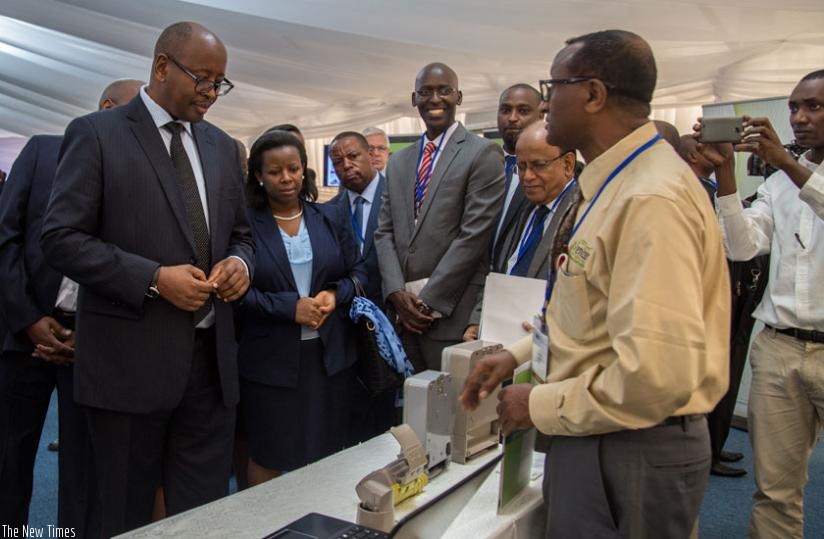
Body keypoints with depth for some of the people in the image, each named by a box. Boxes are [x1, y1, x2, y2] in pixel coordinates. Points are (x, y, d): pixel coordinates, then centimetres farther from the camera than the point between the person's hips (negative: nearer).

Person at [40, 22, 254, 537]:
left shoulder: (222, 145, 12)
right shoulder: (97, 133, -4)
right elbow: (62, 238, -10)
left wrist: (240, 262, -4)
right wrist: (154, 277, -19)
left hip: (210, 356, 5)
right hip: (130, 357, -4)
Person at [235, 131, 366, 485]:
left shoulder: (331, 217, 7)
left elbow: (358, 272, 10)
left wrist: (336, 295, -11)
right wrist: (290, 307, -19)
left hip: (330, 355, 3)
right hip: (270, 361, -3)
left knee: (328, 458, 13)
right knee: (269, 459, 10)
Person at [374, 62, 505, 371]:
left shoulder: (483, 154, -4)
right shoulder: (398, 162, 16)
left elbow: (473, 236, -11)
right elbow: (385, 232, 12)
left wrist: (429, 301, -11)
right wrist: (397, 292, -3)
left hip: (452, 313, -5)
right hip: (403, 311, 5)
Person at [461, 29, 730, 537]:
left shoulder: (651, 197, -24)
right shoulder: (619, 183, 7)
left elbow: (659, 373, -30)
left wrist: (542, 406, -18)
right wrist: (519, 354, 9)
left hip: (632, 453, -9)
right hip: (596, 438, 9)